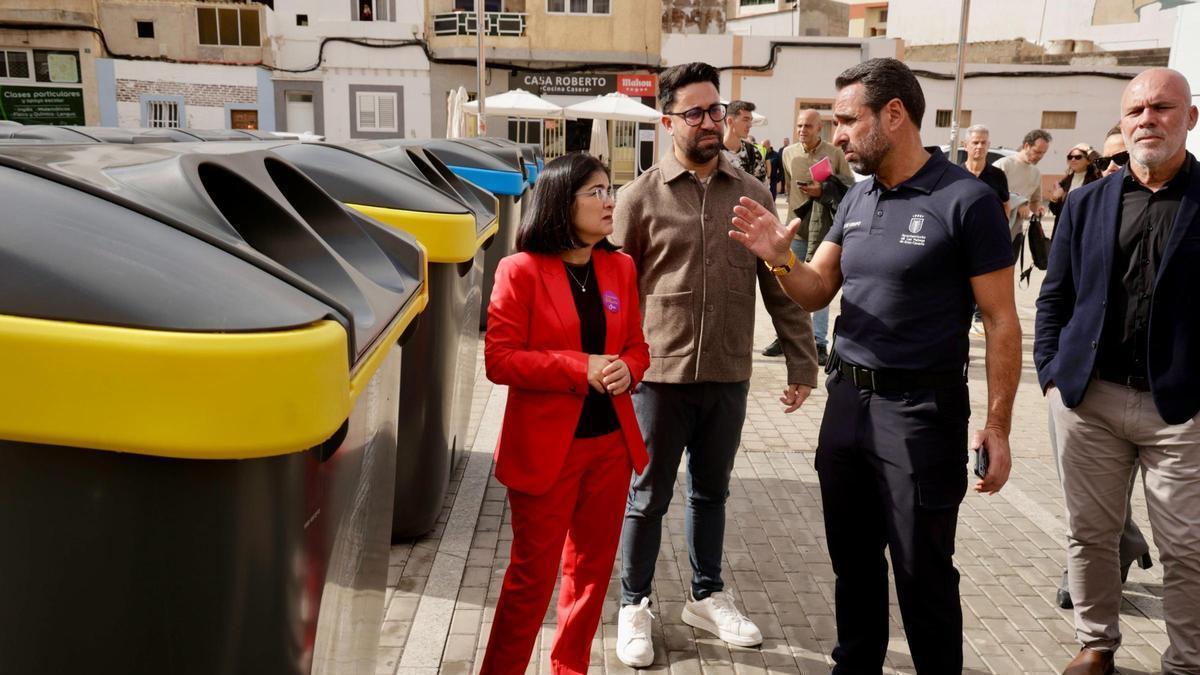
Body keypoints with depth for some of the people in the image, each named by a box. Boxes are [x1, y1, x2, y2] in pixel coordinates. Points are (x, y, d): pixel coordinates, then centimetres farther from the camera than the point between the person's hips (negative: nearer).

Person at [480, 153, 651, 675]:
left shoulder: (620, 267, 5)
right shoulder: (521, 270, -11)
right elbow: (499, 359, -14)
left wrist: (626, 370, -11)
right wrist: (581, 368, -21)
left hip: (611, 442, 5)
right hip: (545, 448, -5)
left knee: (592, 570, 17)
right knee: (532, 576, 7)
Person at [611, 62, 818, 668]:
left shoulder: (752, 195, 3)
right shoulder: (642, 196, -5)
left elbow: (780, 286, 5)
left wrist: (802, 362, 4)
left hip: (728, 377, 3)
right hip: (659, 374, -2)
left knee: (711, 492, 18)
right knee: (647, 498, 10)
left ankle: (707, 597, 38)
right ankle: (634, 607, 29)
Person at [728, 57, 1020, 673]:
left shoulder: (966, 200, -11)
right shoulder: (856, 198, 8)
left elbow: (1001, 321, -9)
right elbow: (817, 292, 10)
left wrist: (998, 425, -11)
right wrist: (780, 257, -11)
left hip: (920, 408, -6)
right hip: (847, 397, 7)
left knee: (921, 571, 7)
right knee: (852, 556, 19)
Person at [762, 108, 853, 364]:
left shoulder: (835, 153, -4)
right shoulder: (789, 153, 6)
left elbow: (850, 188, -1)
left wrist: (823, 192, -14)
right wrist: (798, 208, 14)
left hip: (824, 227, -3)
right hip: (796, 226, 3)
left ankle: (819, 342, 6)